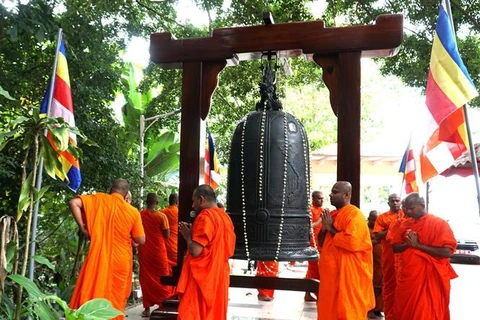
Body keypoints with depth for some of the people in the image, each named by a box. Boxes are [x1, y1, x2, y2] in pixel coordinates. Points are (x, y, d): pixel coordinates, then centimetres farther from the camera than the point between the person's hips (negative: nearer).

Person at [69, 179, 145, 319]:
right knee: (115, 301, 13)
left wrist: (82, 228, -6)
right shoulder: (133, 212, -2)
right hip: (120, 262, 1)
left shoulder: (99, 199, -1)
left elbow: (73, 203, -13)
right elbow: (141, 240, -1)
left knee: (91, 295, 6)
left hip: (98, 259, 0)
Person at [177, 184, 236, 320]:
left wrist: (187, 235, -2)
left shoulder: (205, 216, -15)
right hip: (219, 277, 9)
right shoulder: (226, 217, 11)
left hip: (201, 279, -9)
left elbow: (195, 250, -22)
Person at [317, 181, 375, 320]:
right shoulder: (332, 214, 14)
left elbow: (352, 242, -27)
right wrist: (324, 229, -4)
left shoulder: (354, 214, -12)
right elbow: (321, 244, 17)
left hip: (348, 276, -8)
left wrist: (331, 229, -14)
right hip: (331, 274, 8)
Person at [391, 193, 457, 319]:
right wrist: (407, 244, -11)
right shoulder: (405, 223, 8)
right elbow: (395, 247, 10)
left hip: (429, 278, -6)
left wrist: (418, 245, -18)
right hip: (407, 276, 6)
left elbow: (446, 252, -17)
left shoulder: (439, 223, -9)